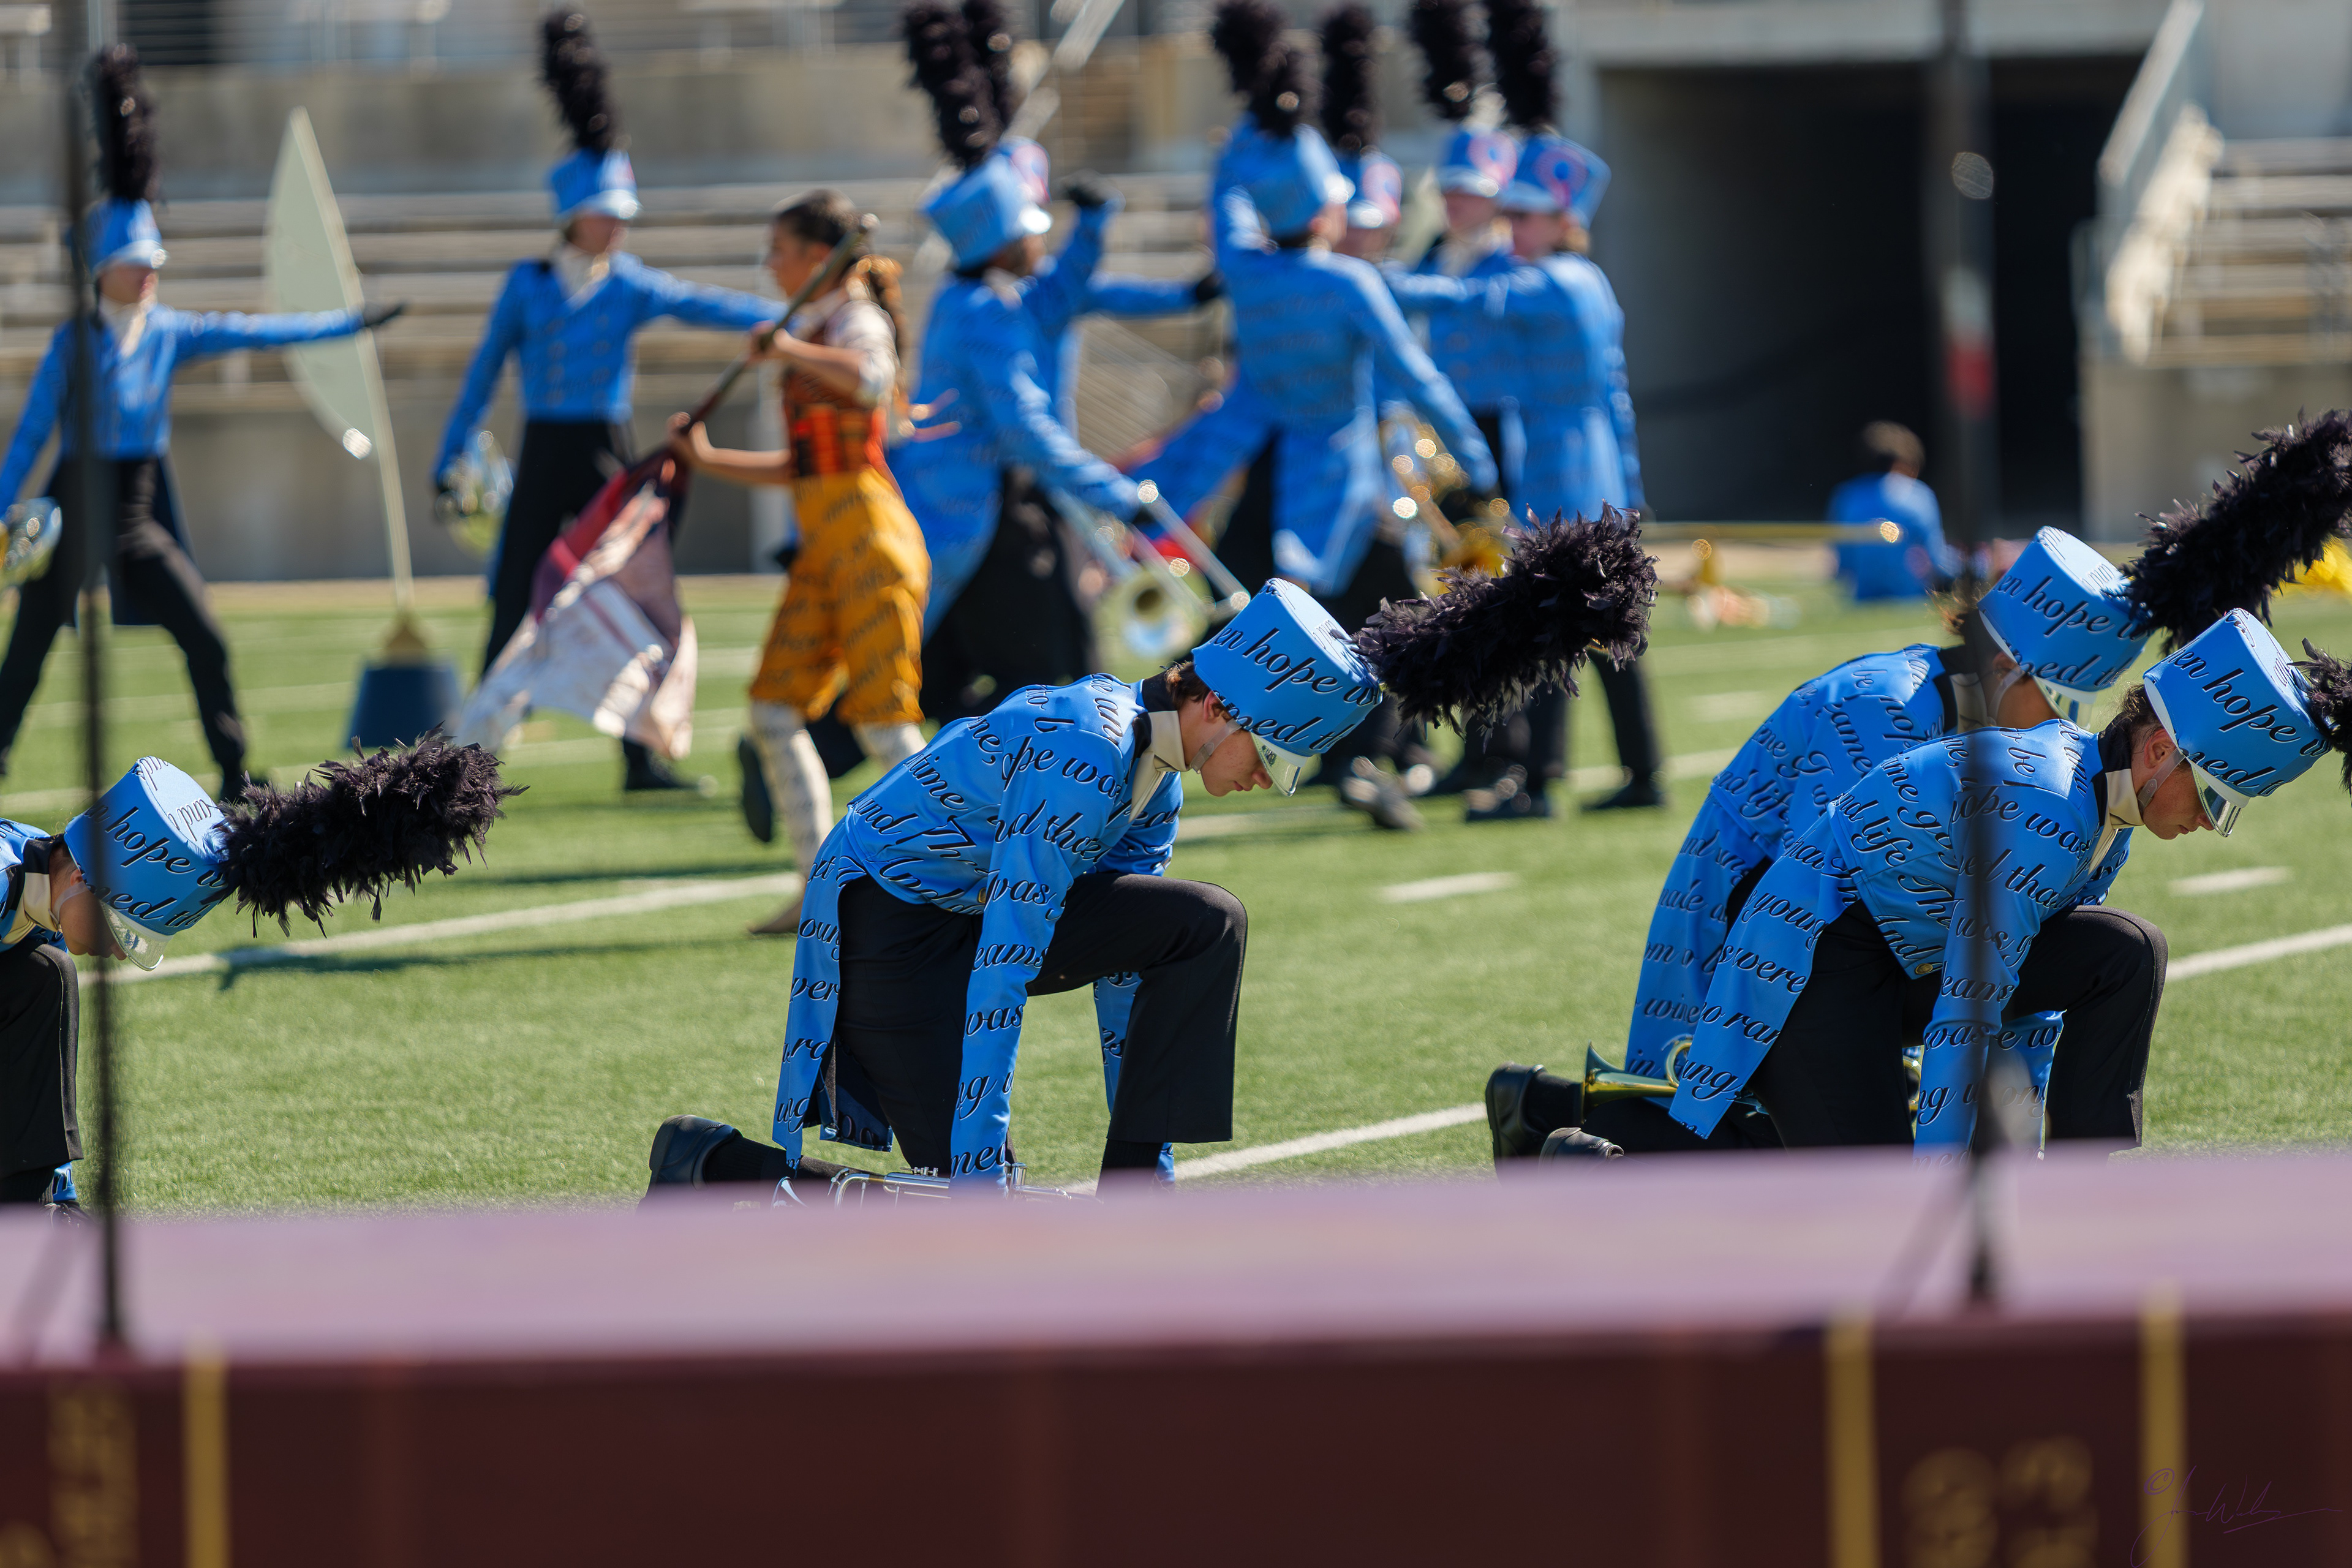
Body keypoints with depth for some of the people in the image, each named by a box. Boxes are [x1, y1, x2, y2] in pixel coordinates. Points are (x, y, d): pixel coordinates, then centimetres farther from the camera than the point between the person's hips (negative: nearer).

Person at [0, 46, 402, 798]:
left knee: (205, 641, -3)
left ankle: (234, 775, 3)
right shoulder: (73, 342, -8)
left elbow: (259, 332, 8)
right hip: (74, 514, -4)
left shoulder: (170, 333, 4)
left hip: (142, 517, 4)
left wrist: (351, 321, 9)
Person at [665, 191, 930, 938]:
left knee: (883, 722, -10)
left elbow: (871, 378, -35)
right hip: (823, 548, 9)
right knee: (775, 710, 3)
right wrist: (707, 459, 18)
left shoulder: (857, 322, -8)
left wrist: (790, 350, -25)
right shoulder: (815, 332, 19)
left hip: (871, 539, -9)